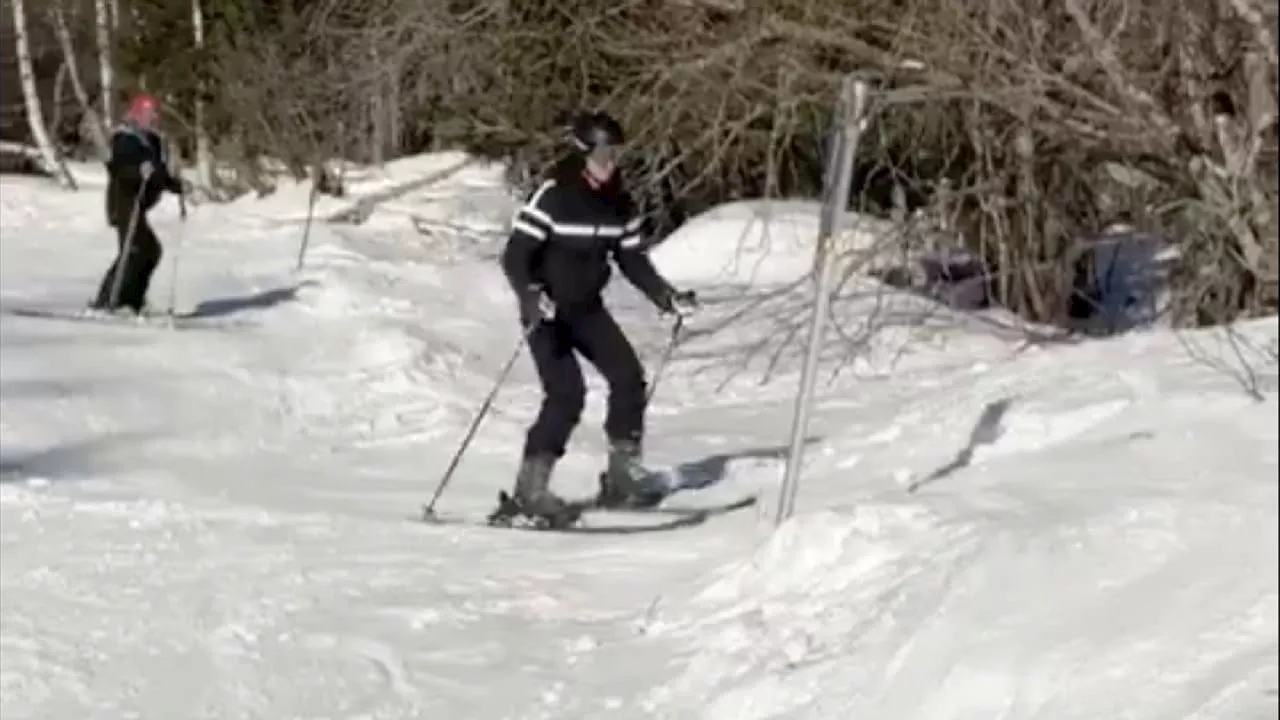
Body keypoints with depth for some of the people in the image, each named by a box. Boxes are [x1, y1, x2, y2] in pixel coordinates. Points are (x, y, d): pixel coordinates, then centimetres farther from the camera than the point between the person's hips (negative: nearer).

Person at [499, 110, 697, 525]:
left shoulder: (618, 203, 1)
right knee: (567, 395, -17)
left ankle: (623, 475, 7)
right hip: (545, 311, -6)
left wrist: (665, 296, -1)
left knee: (628, 376, -5)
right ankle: (530, 488, -7)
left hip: (587, 308, 6)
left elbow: (632, 257, 10)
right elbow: (515, 255, -20)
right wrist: (530, 297, -35)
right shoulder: (552, 196, -18)